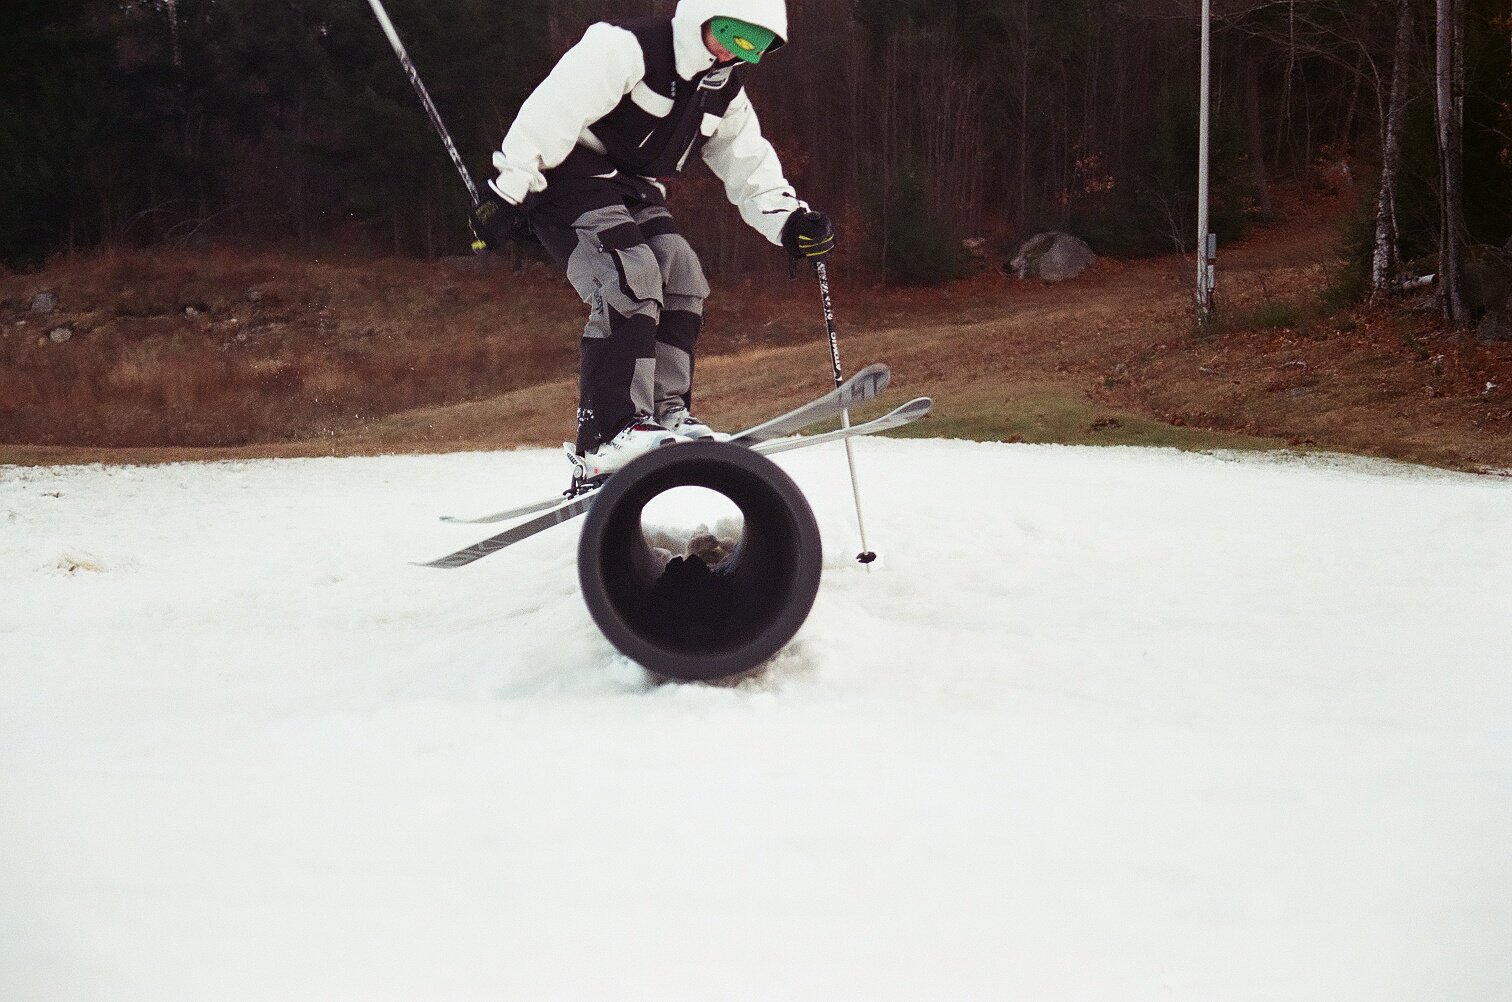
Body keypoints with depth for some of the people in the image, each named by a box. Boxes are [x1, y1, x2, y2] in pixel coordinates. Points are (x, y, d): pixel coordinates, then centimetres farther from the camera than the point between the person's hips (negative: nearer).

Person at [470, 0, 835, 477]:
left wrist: (789, 222, -6)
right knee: (630, 281, -25)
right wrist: (509, 190, -28)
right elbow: (552, 110, -25)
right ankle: (610, 432, -31)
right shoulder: (628, 48, -20)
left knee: (683, 277, -6)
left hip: (632, 192, 9)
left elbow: (750, 169, 13)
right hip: (567, 175, -9)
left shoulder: (725, 92, 8)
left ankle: (666, 410, -1)